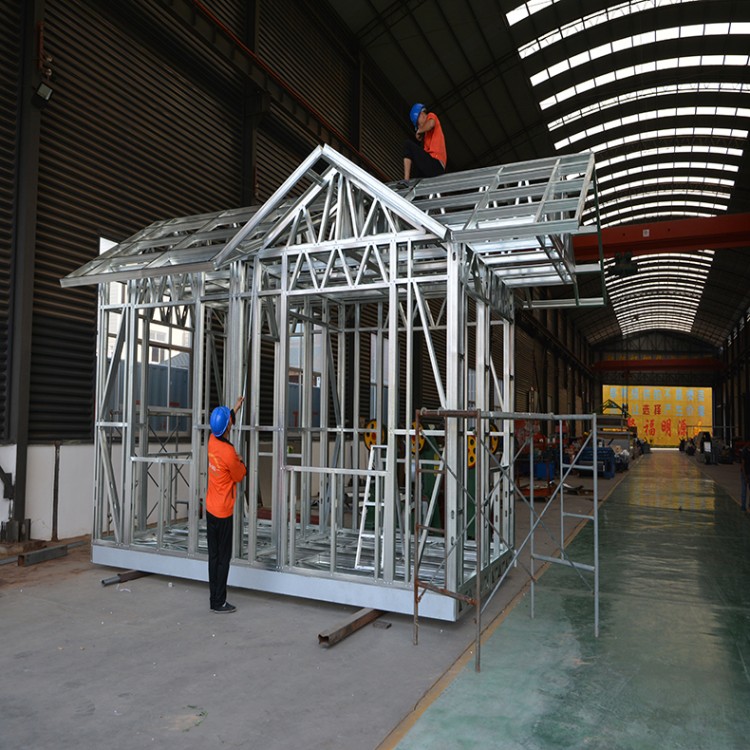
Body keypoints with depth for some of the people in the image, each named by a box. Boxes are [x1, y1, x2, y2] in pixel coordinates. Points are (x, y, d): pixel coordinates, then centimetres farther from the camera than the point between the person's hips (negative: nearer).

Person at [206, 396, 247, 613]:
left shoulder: (212, 441, -1)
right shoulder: (229, 453, -22)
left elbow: (224, 423, 22)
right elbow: (240, 475, -6)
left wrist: (235, 408, 29)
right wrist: (242, 464, 13)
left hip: (210, 509, 8)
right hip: (223, 512, -7)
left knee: (214, 556, 13)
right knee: (223, 558, 1)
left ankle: (215, 598, 20)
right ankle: (219, 602, 7)